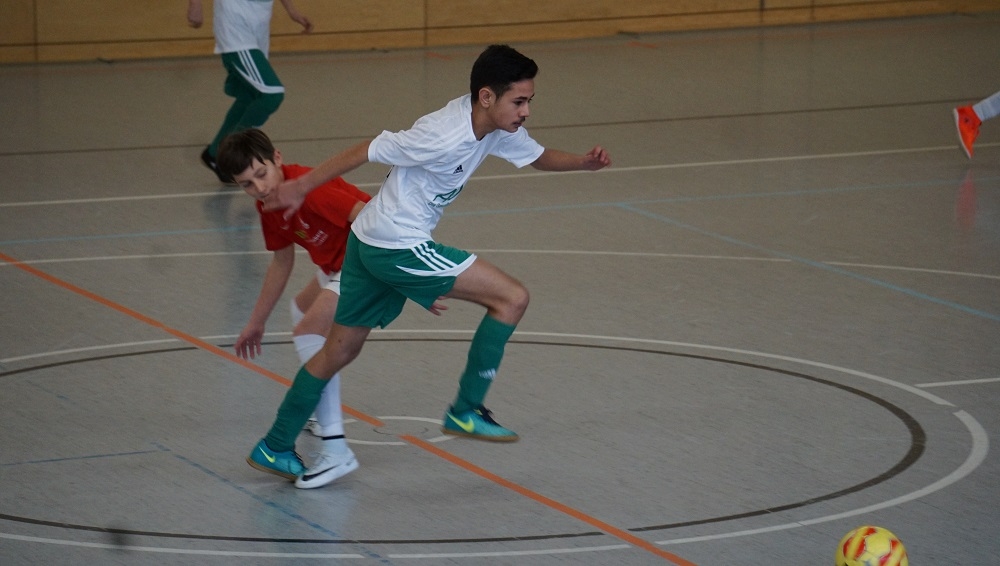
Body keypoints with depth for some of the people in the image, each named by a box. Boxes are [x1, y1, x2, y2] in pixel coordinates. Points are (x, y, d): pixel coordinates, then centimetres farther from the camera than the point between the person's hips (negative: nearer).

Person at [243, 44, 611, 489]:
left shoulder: (498, 127, 0)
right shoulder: (445, 136, -26)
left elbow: (538, 156, 15)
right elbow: (367, 151, -19)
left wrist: (583, 162, -5)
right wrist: (302, 187, -11)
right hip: (397, 247, -9)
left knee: (340, 350, 18)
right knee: (511, 297, -8)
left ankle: (275, 447, 27)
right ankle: (465, 412, 0)